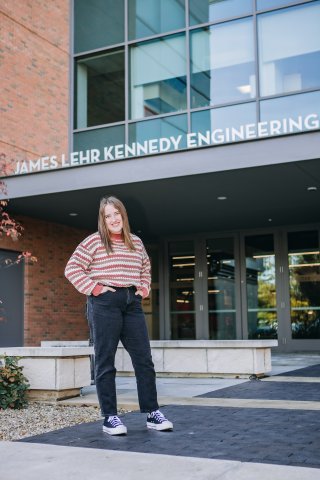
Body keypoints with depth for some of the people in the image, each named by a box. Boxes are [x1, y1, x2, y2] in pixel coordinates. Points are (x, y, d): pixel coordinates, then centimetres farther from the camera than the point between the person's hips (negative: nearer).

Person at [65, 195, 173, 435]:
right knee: (105, 362, 0)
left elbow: (146, 268, 30)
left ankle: (152, 413, 12)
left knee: (144, 359, 4)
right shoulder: (94, 241, -1)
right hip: (104, 303, -5)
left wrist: (144, 288, 14)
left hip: (132, 303, 5)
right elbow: (72, 269, -4)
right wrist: (94, 288, -10)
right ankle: (110, 417, 7)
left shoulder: (136, 242, 15)